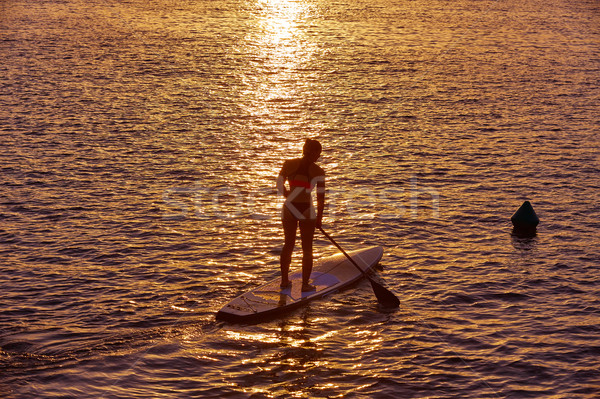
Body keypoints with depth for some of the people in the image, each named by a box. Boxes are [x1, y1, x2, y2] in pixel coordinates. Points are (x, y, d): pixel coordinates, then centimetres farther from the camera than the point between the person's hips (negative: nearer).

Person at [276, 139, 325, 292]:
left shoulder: (289, 164, -2)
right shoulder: (318, 172, -8)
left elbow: (280, 186, 4)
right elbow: (320, 197, -7)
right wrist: (319, 218, 5)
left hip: (289, 210, 3)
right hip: (306, 211, -3)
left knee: (288, 244, 20)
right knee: (307, 249, 10)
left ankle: (284, 280, 27)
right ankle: (305, 284, 12)